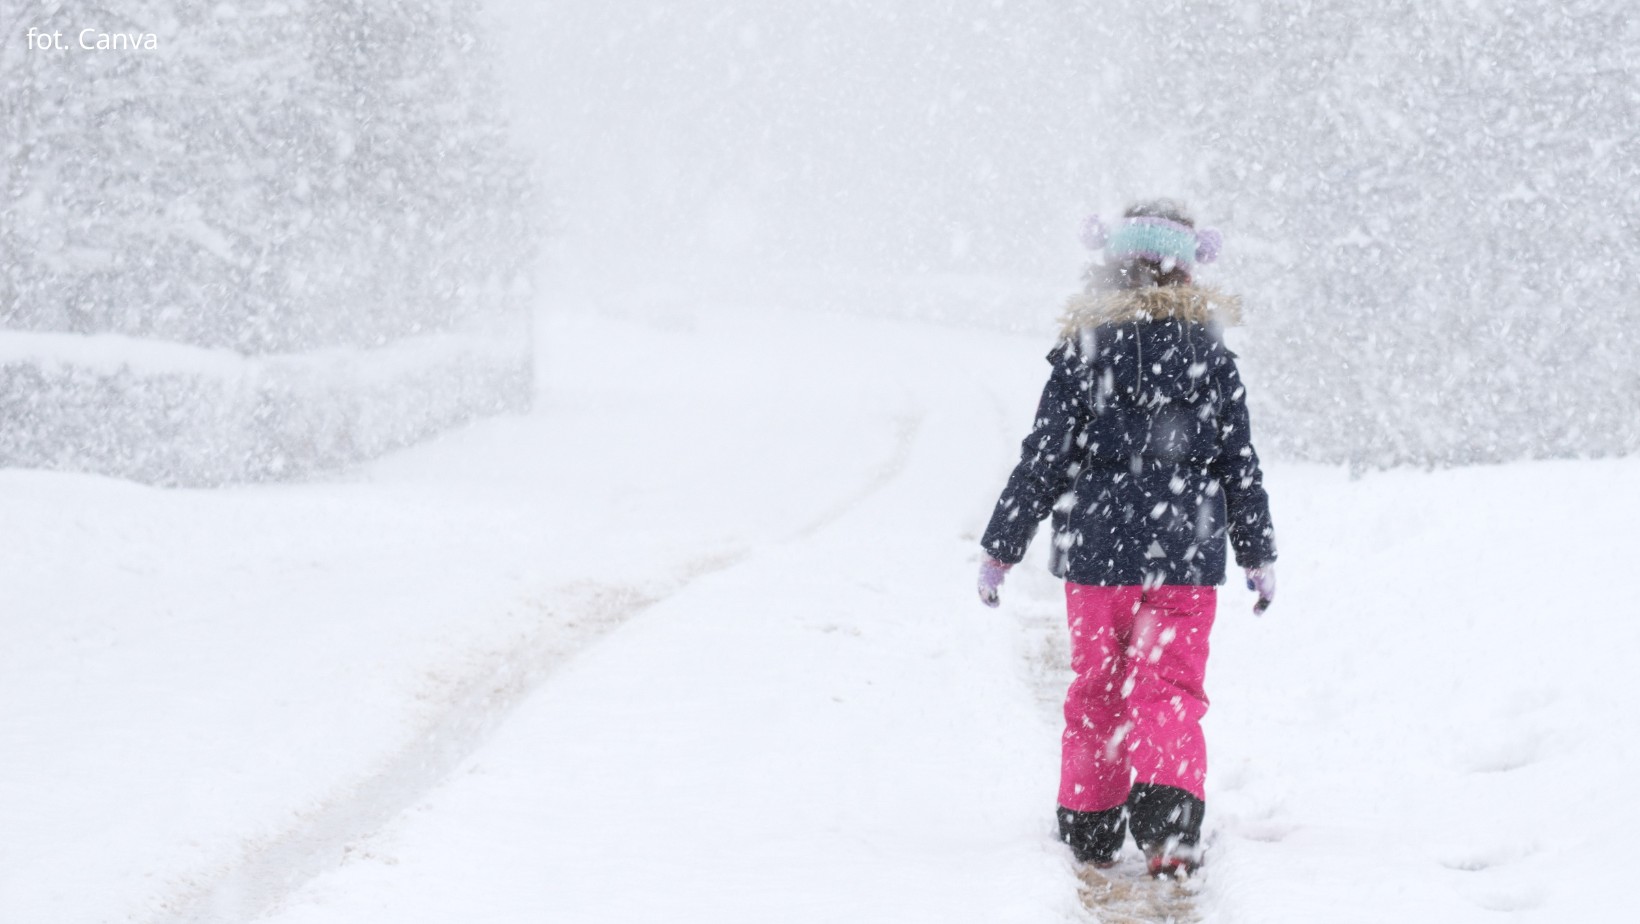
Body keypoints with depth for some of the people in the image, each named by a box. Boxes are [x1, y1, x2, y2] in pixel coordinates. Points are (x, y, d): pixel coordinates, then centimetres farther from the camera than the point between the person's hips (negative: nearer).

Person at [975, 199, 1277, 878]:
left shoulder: (1083, 351, -3)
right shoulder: (1210, 354, 1)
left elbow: (1043, 459, -3)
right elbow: (1240, 465, 5)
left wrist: (1000, 548, 4)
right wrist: (1258, 554, 15)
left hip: (1098, 551, 0)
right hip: (1185, 555, 0)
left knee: (1096, 689, 13)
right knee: (1170, 691, 3)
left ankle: (1091, 828, 18)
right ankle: (1168, 827, -14)